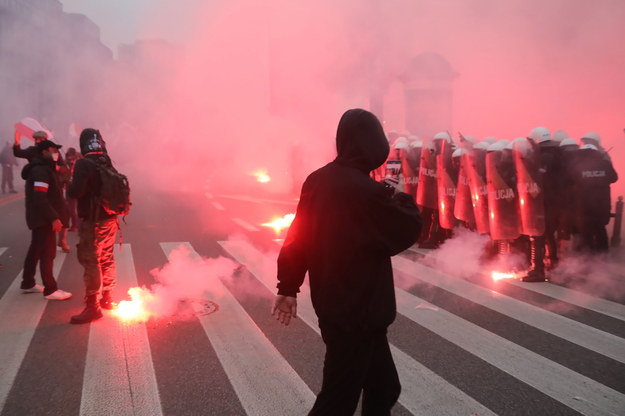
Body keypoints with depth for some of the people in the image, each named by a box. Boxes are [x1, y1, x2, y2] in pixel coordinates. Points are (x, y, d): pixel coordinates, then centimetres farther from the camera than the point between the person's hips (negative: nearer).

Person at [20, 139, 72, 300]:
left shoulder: (42, 168, 15)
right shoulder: (41, 170, -18)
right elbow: (40, 198, -27)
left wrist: (53, 216, 19)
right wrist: (54, 218, -27)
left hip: (40, 218, 11)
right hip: (44, 219, -11)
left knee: (36, 250, 17)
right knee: (47, 253, -6)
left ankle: (27, 283, 28)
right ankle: (50, 290, -1)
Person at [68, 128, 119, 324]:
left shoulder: (83, 164, -16)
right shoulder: (108, 164, 6)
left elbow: (76, 191, -22)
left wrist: (69, 188, -3)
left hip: (91, 221, -7)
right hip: (110, 219, 8)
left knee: (91, 262, -3)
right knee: (107, 258, 18)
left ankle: (92, 306, 0)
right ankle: (107, 298, 31)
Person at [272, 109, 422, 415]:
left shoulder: (317, 180, 1)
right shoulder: (367, 191, -23)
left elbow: (298, 237, 5)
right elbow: (409, 230, -11)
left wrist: (288, 287, 13)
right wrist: (402, 197, 7)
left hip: (332, 305, 8)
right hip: (358, 312, -8)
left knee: (383, 388, 23)